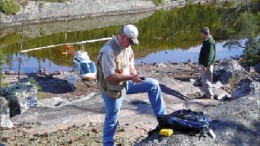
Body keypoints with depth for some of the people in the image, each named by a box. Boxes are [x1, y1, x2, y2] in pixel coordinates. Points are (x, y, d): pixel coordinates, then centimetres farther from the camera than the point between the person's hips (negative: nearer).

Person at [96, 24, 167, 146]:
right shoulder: (109, 50, -28)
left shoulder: (127, 46, -1)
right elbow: (109, 76, -29)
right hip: (112, 89, -8)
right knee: (112, 120, 4)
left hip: (126, 83, 8)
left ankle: (161, 117, 12)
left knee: (153, 84, 3)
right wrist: (131, 77, -28)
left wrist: (134, 74, -8)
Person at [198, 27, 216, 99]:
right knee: (204, 80, 16)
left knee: (207, 80, -6)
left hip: (207, 65, -10)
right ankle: (206, 93, 26)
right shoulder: (206, 41, 14)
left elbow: (210, 55, -23)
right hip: (204, 64, 10)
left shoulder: (210, 42, -18)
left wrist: (206, 65, -25)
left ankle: (210, 95, 0)